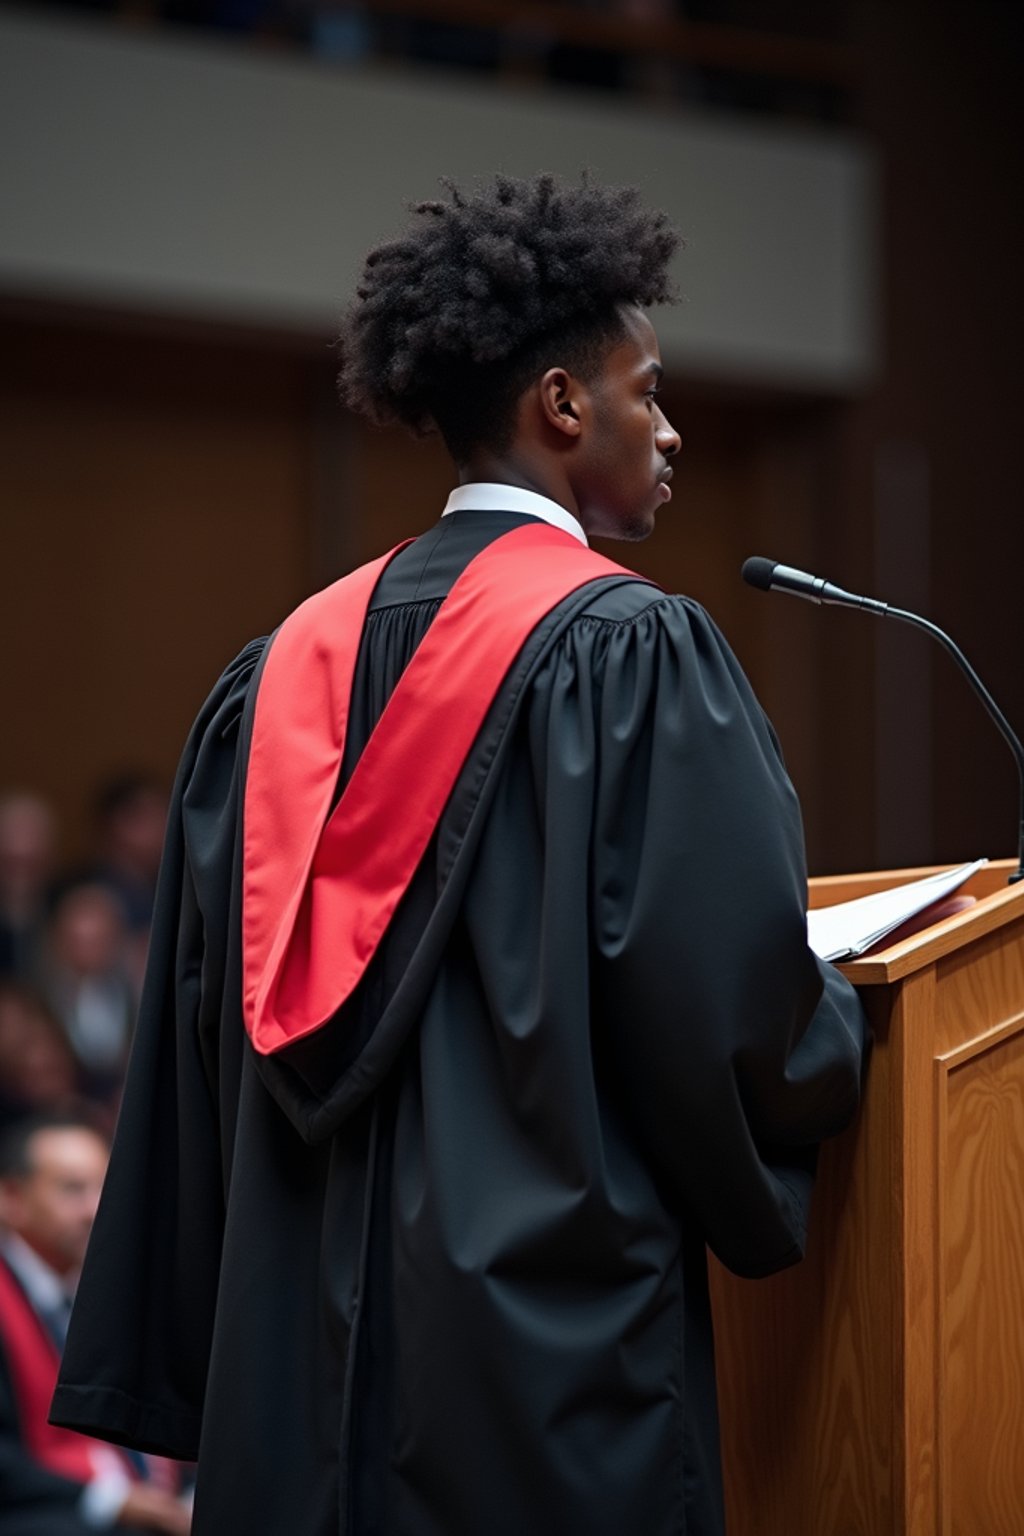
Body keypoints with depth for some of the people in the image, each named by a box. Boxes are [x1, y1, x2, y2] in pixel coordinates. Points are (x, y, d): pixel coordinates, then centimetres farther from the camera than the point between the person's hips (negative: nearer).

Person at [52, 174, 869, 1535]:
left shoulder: (296, 660, 8)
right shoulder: (632, 651, -11)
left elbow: (218, 1018, 9)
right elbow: (743, 1002, -13)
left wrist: (198, 1355, 15)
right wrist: (841, 1034, 10)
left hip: (303, 1335, 6)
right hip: (550, 1324, -6)